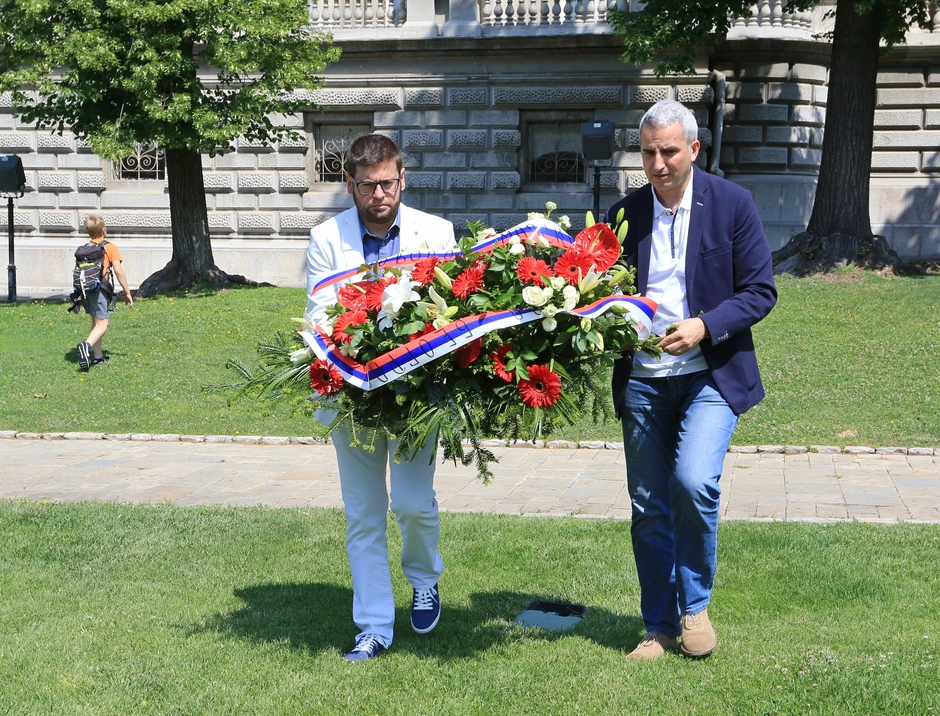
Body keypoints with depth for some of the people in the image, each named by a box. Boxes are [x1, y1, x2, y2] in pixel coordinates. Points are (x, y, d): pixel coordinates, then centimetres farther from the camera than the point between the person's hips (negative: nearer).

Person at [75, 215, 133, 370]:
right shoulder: (110, 248, 2)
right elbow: (119, 271, -5)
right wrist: (127, 292, 2)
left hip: (84, 289, 6)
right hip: (99, 289, -6)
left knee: (96, 322, 22)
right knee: (102, 325, -10)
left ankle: (98, 356, 24)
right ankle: (87, 345, -38)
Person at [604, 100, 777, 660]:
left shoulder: (732, 204, -3)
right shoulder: (624, 214, 6)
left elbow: (761, 290, -3)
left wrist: (705, 326, -18)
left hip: (711, 375, -3)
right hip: (643, 380, 3)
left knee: (694, 482, -21)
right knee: (649, 506, 6)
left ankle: (695, 604, 3)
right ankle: (661, 626, 21)